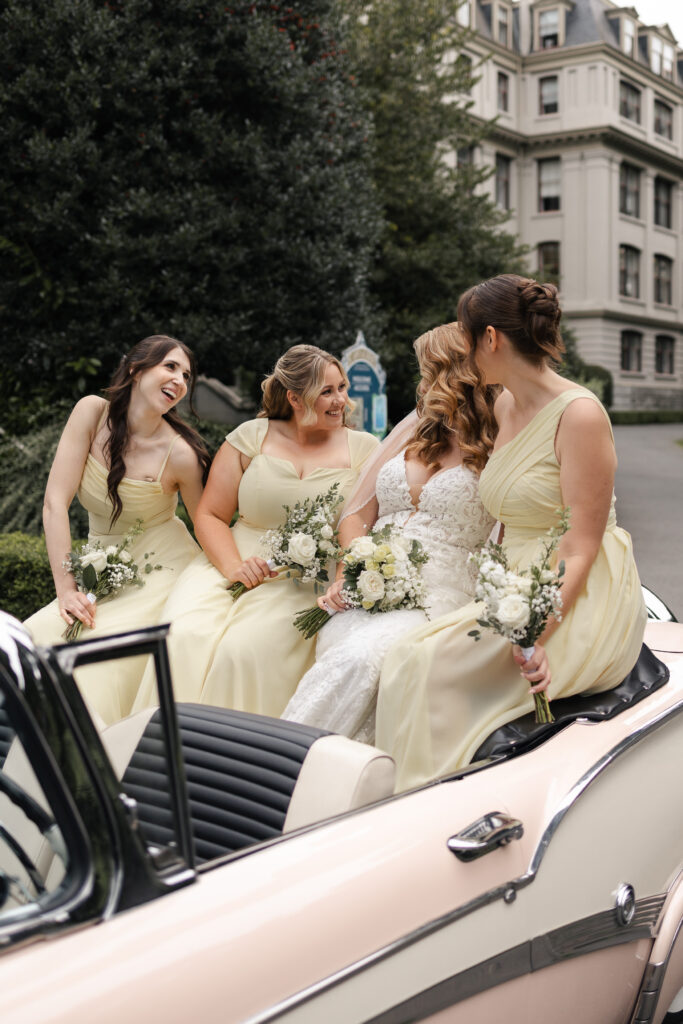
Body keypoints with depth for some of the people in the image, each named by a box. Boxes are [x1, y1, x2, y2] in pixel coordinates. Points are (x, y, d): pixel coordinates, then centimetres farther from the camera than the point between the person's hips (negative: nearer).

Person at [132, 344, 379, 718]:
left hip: (310, 582, -1)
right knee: (185, 637, -27)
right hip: (235, 564, 2)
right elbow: (209, 515, 9)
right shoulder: (252, 437, 10)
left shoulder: (363, 449, 9)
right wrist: (232, 566, -10)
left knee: (246, 647, -30)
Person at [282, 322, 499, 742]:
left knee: (358, 658, -35)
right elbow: (357, 512, 21)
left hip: (437, 599, -4)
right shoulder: (413, 429, 23)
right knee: (335, 644, -31)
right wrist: (347, 576, 1)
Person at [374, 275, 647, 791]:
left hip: (578, 603, -7)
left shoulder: (579, 414, -14)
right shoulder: (505, 405, 12)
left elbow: (580, 550, -17)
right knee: (409, 656, -16)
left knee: (426, 662, -25)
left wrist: (537, 631, -28)